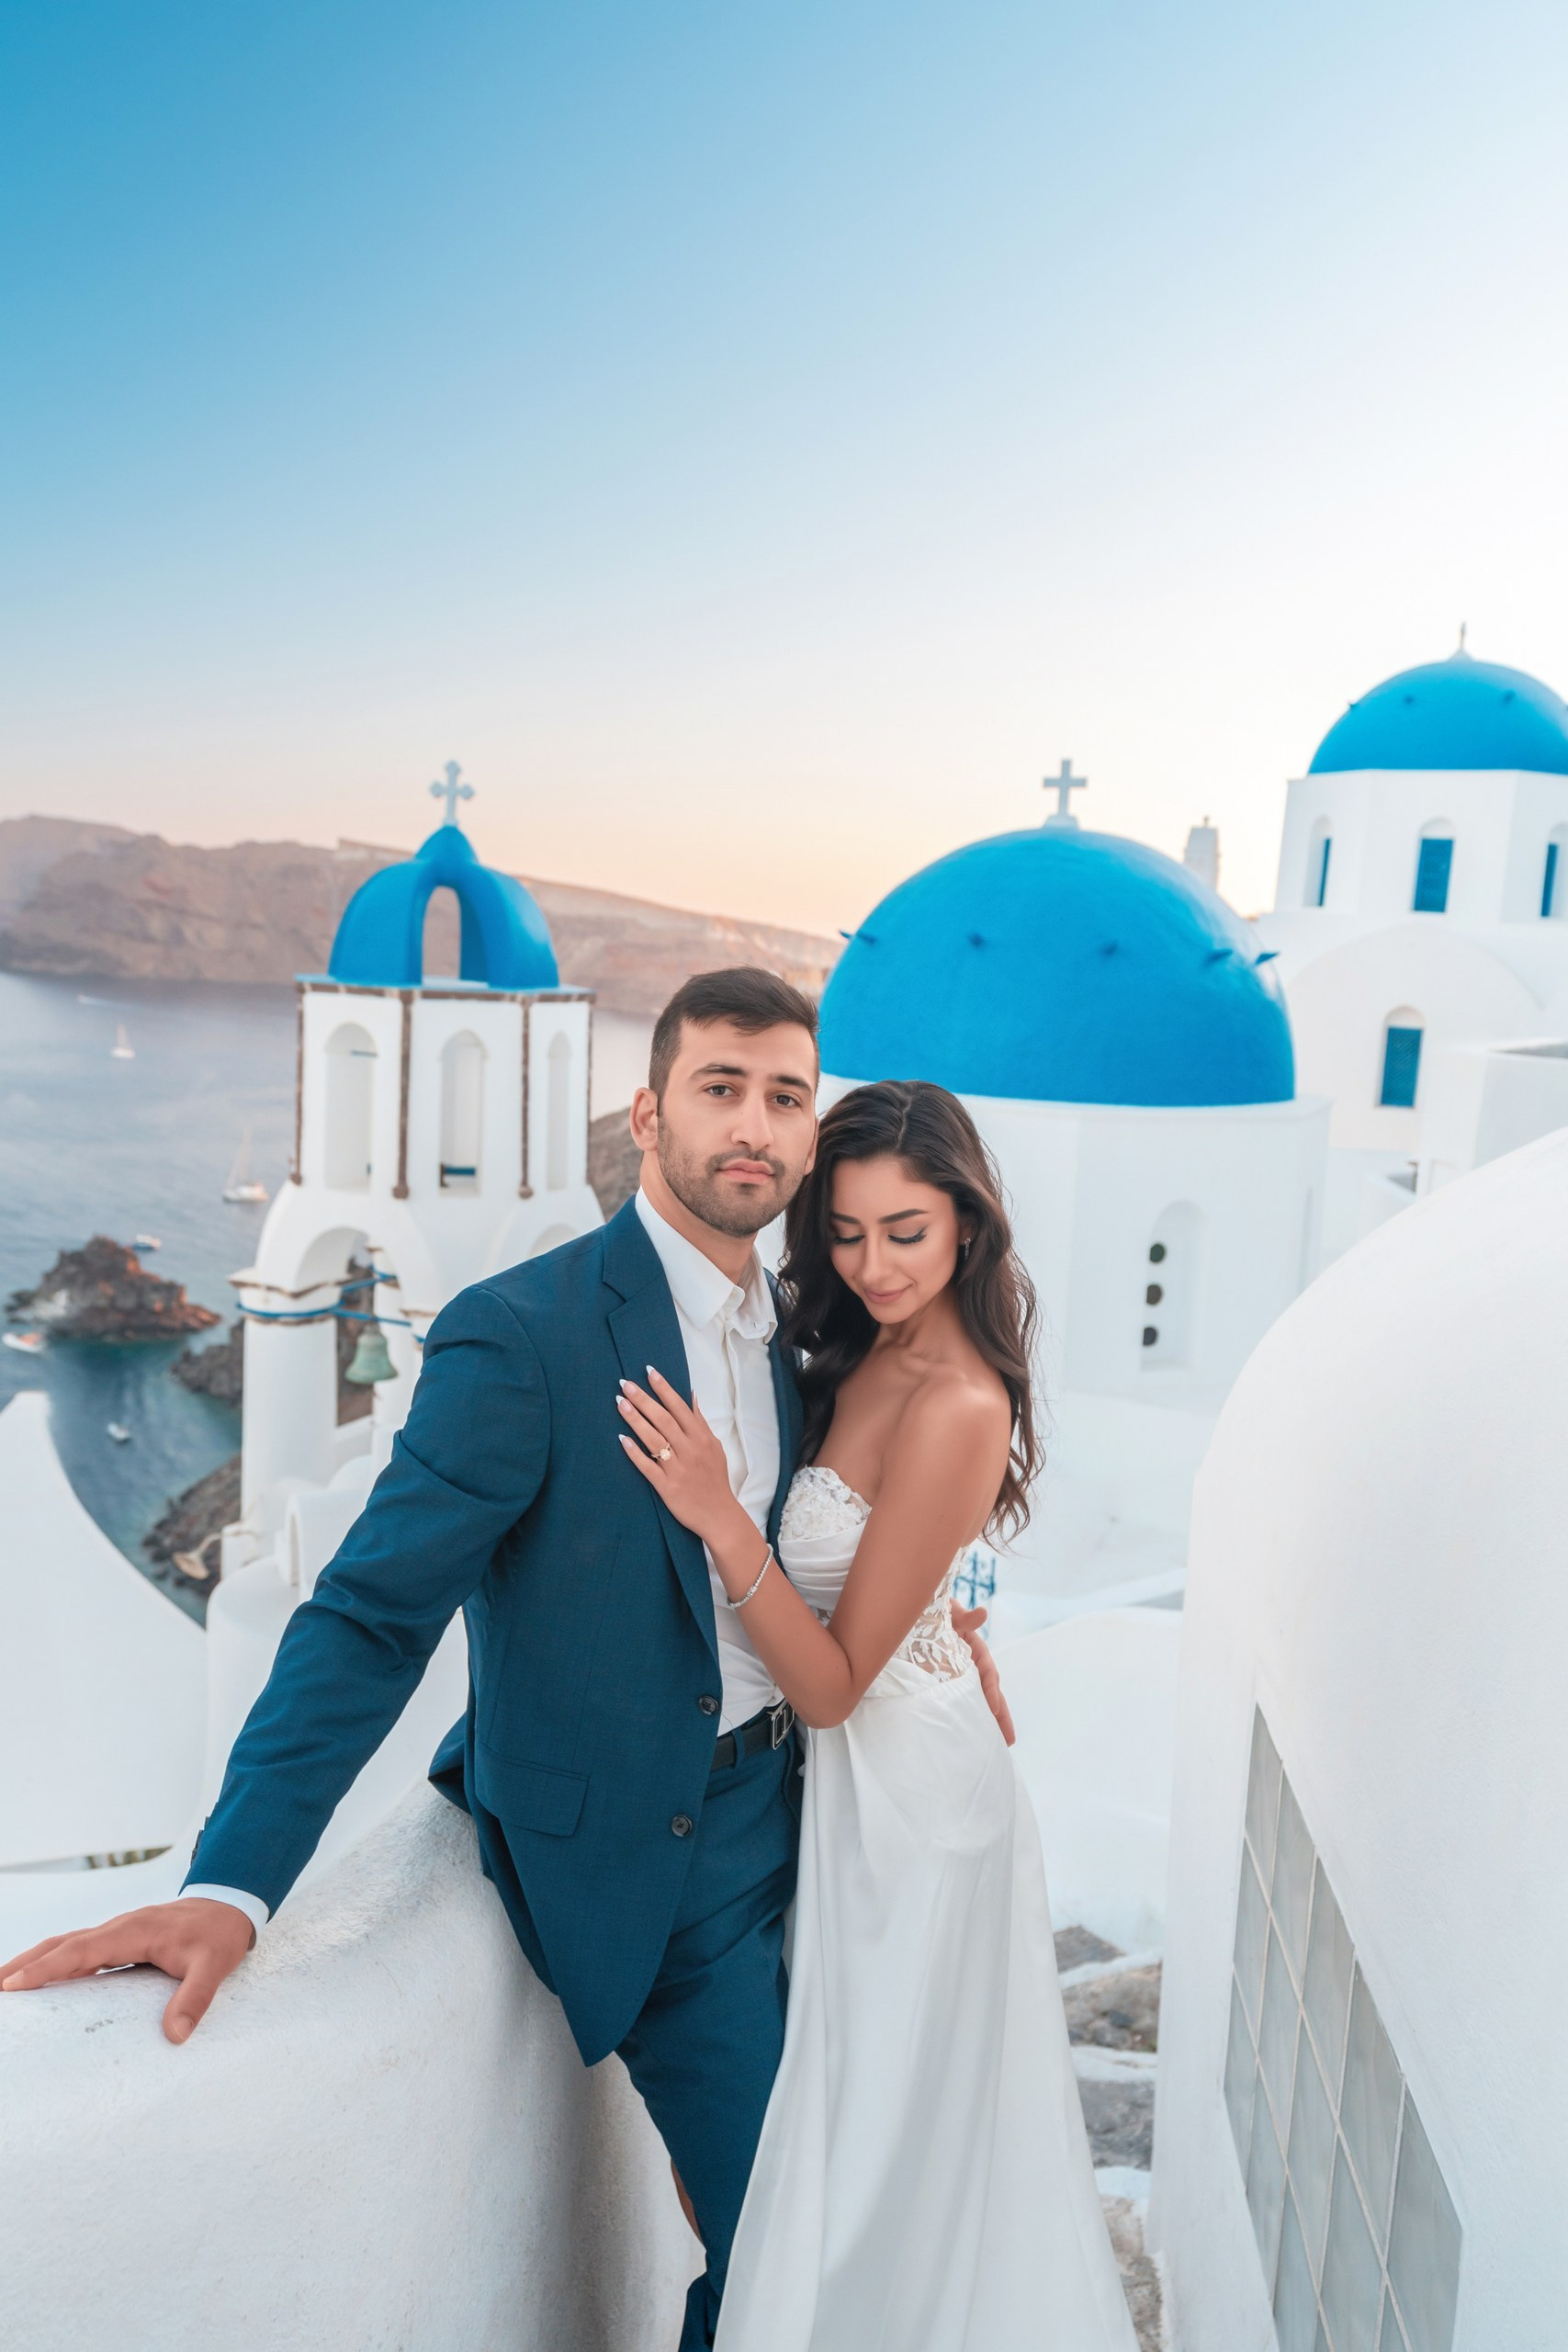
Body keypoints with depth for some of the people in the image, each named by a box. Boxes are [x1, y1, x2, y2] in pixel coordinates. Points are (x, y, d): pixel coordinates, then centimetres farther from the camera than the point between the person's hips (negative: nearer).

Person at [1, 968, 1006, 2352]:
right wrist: (232, 1884, -28)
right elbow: (372, 1614, -23)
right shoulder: (523, 1333, -22)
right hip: (646, 1856, -7)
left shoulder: (790, 1336, 2)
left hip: (776, 1809, 7)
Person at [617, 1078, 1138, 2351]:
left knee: (877, 2121, 14)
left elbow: (834, 1681, -26)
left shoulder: (954, 1405, -29)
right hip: (860, 1770, 9)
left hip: (899, 1785, -9)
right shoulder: (869, 1355, -3)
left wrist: (722, 1519, -35)